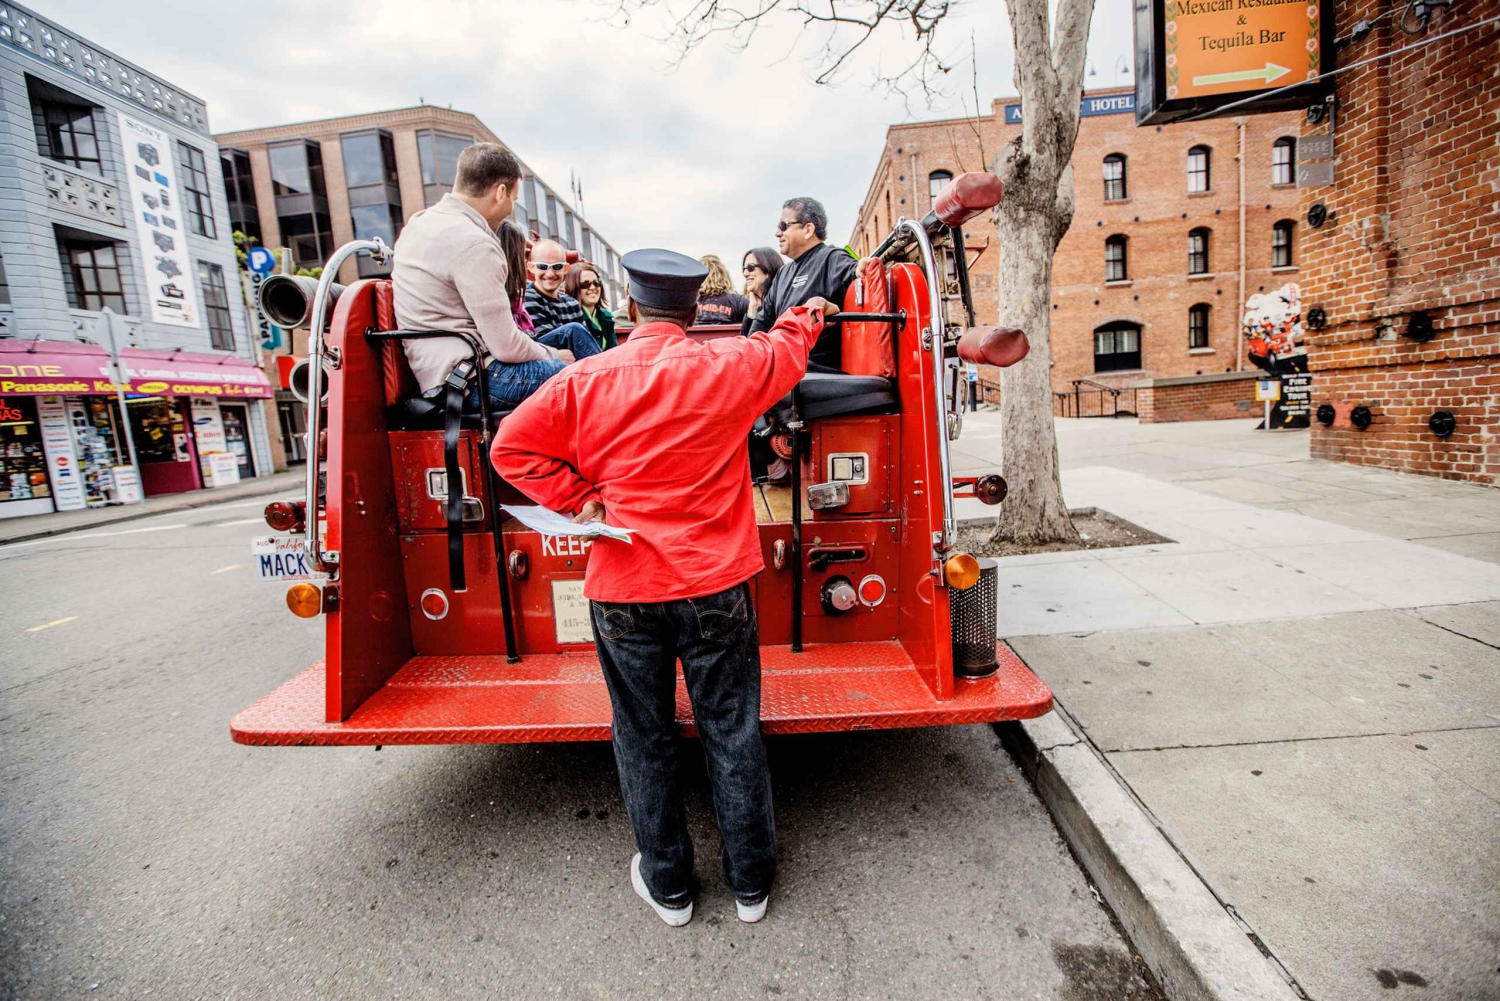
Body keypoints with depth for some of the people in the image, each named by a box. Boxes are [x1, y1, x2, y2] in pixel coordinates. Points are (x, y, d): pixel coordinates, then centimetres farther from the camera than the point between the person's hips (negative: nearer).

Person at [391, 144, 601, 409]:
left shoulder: (422, 221, 10)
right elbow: (506, 347, -20)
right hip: (469, 382, -10)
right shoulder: (472, 244, -20)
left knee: (574, 334, 17)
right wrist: (554, 355, -2)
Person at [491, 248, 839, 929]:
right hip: (715, 586, 0)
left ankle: (667, 885, 34)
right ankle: (751, 883, 32)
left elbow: (511, 447, -1)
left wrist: (580, 499, 0)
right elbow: (790, 347, 16)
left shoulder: (584, 380, -4)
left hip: (623, 591, 0)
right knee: (733, 734, 14)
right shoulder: (731, 366, -4)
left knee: (644, 740, 16)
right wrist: (808, 313, 37)